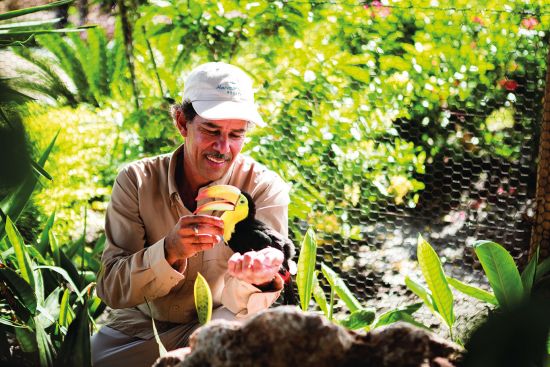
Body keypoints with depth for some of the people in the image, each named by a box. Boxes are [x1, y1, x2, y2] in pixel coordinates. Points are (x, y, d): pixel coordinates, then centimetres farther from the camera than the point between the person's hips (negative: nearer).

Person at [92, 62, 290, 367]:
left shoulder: (265, 188, -13)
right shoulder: (136, 181, -9)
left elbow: (240, 306, -19)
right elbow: (111, 289, -16)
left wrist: (255, 280, -43)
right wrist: (169, 251, -35)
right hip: (138, 326, 1)